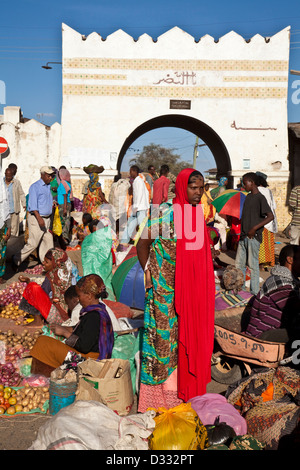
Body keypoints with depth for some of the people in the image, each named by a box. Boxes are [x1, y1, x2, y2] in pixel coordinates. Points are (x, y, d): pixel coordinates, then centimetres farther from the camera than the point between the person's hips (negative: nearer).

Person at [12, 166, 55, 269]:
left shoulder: (48, 186, 14)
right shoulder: (35, 186, -11)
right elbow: (32, 204, -19)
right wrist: (39, 218, -26)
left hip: (47, 218, 8)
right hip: (36, 218, -8)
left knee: (48, 241, 6)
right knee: (33, 243, -5)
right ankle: (17, 259, 11)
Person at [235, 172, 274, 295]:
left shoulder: (260, 198, -12)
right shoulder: (248, 197, 13)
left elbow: (270, 216, -20)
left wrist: (255, 228, -22)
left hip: (253, 237, -8)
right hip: (243, 236, 8)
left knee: (253, 265, 0)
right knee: (239, 264, 11)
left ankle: (255, 293, 10)